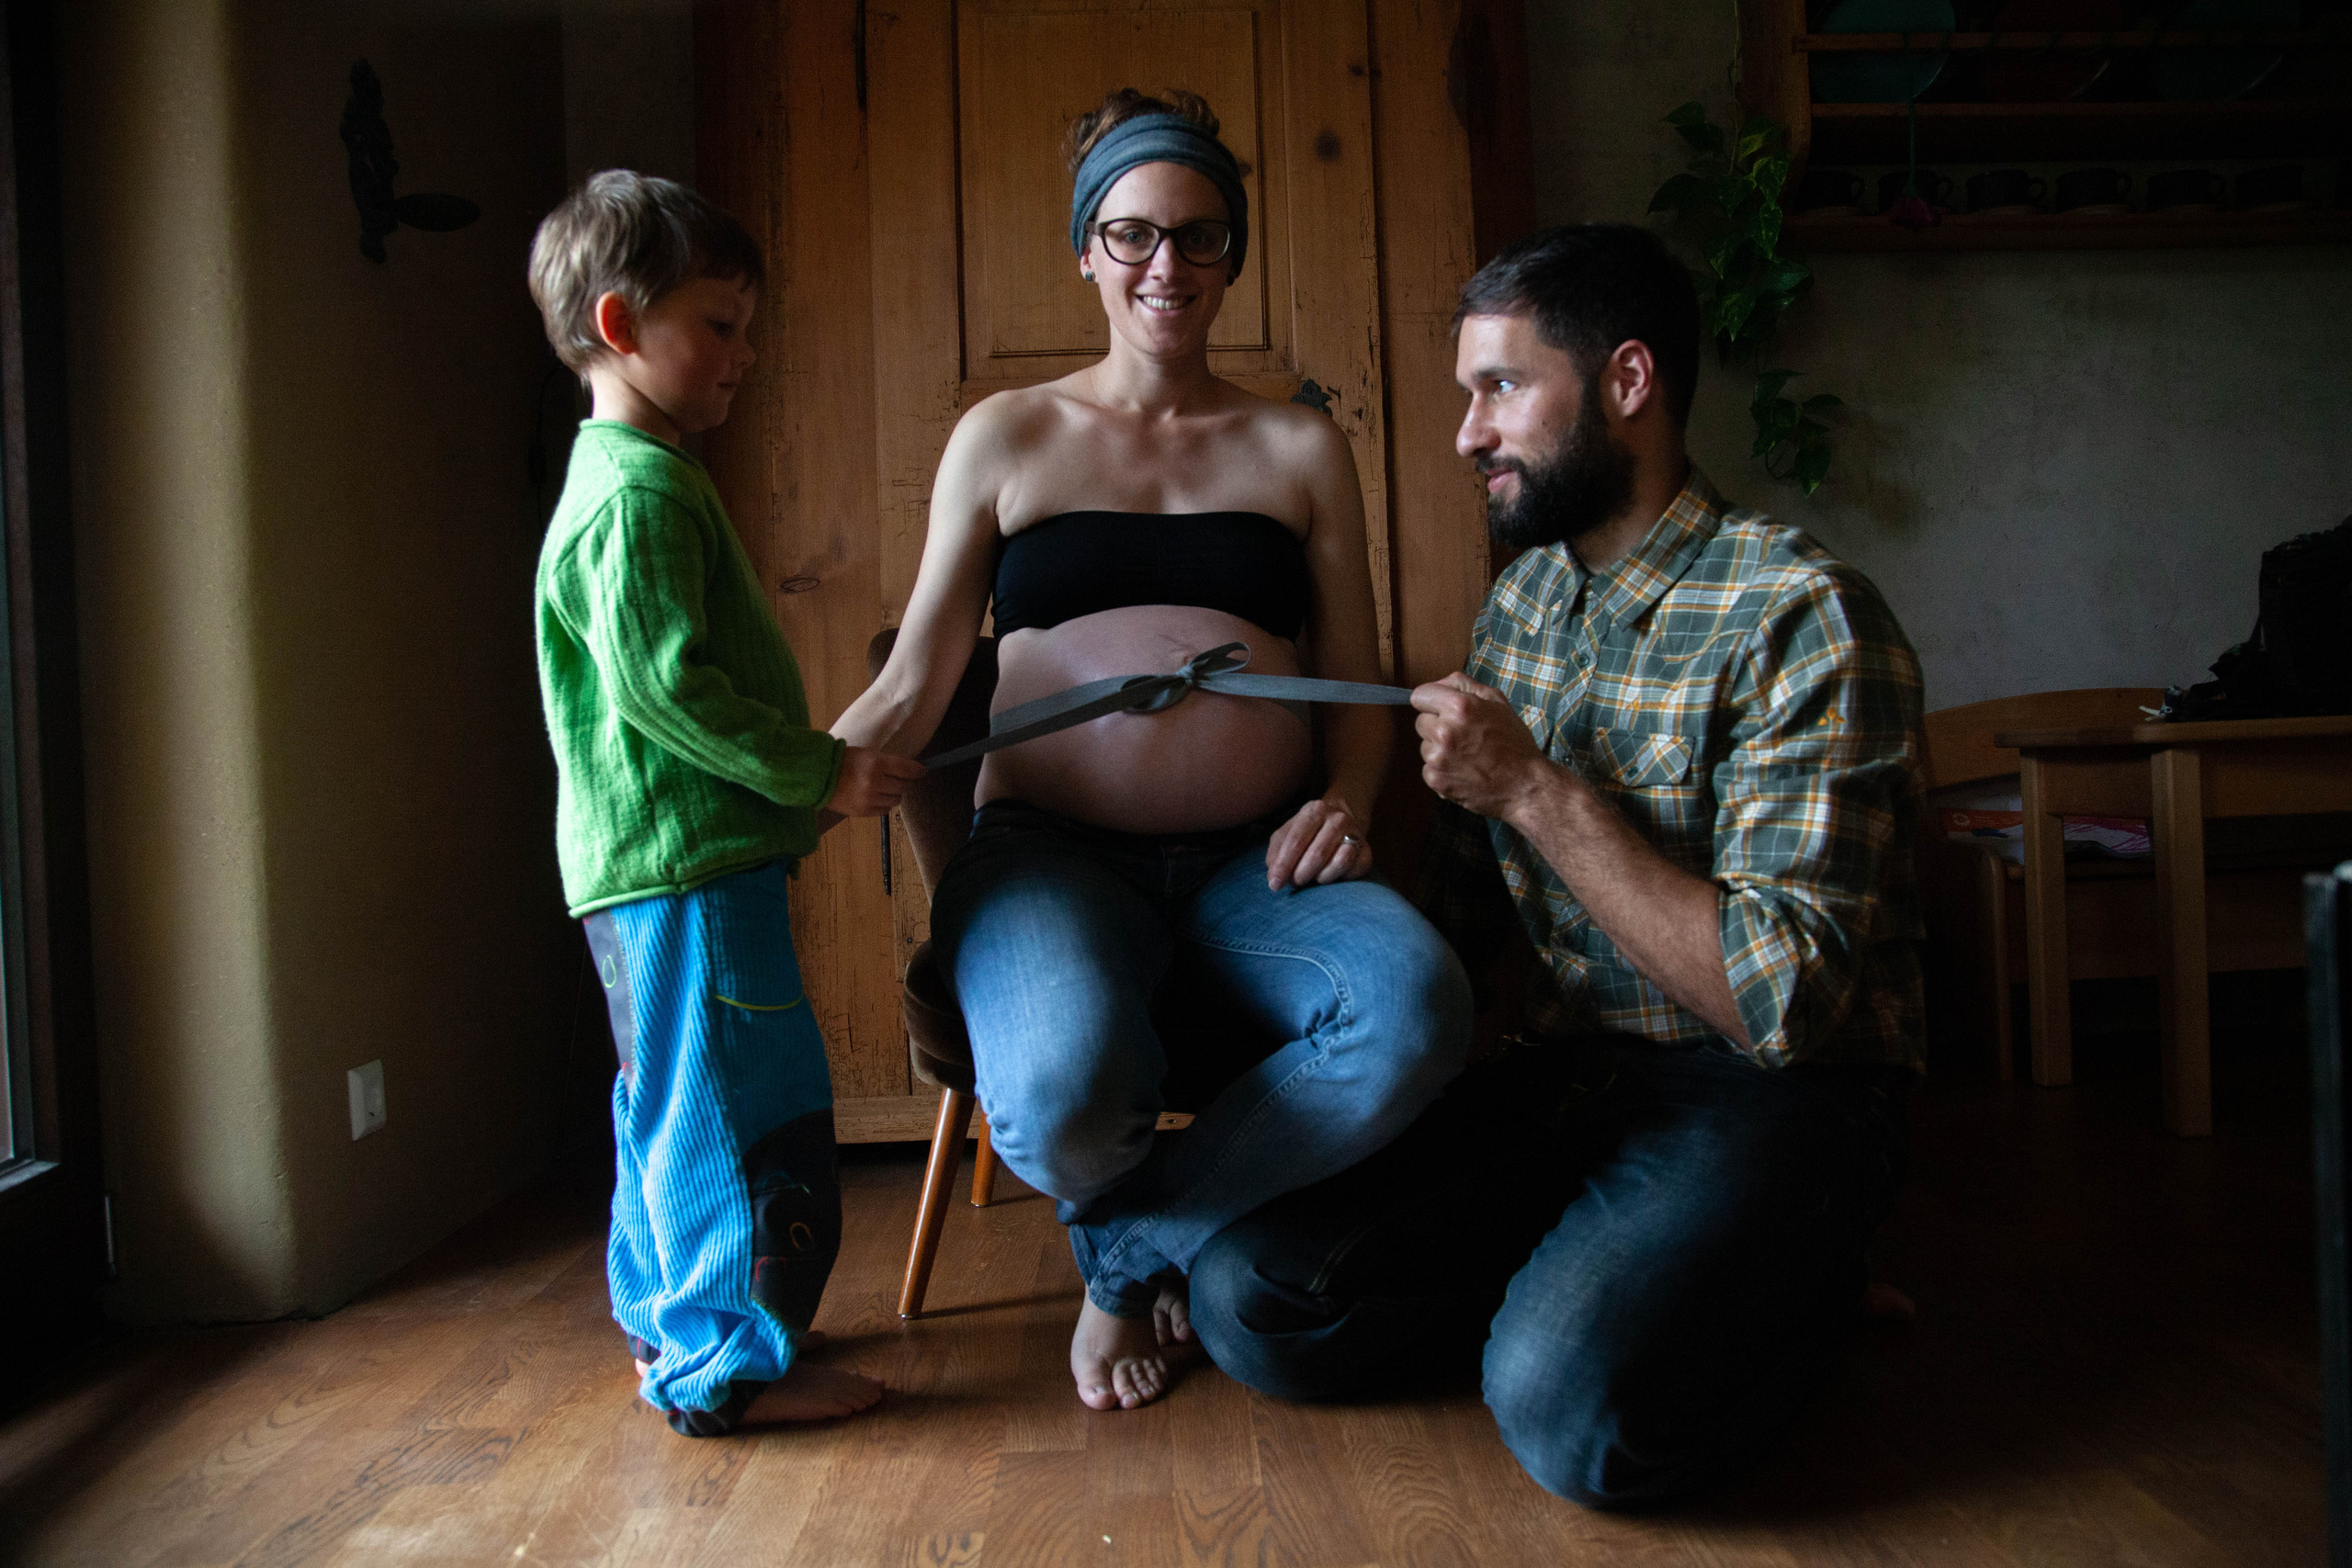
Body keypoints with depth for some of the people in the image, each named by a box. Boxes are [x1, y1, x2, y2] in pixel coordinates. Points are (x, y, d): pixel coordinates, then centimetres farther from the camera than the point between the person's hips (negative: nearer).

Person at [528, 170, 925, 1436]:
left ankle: (665, 1314, 35)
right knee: (740, 1109, -4)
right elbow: (665, 683, -24)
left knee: (673, 1099, 21)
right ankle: (727, 1362, 6)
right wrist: (817, 769, -17)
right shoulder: (641, 491, -15)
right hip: (688, 862, -11)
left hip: (648, 866, 11)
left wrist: (807, 761, 21)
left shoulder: (615, 480, 19)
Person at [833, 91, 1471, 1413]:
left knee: (1415, 1009, -32)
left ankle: (1134, 1248, -6)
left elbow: (1357, 684, 16)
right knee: (1061, 1099, -35)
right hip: (1052, 854, -1)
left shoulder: (1303, 449, 16)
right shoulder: (1008, 437, 12)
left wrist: (1344, 803, -6)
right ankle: (1181, 1229, 7)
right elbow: (917, 682, 8)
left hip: (1250, 864, 2)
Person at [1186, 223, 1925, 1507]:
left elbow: (1786, 1002, -22)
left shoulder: (1800, 615, -15)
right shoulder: (1522, 598, 9)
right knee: (1248, 1294, -13)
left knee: (1569, 1401, -31)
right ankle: (1591, 1285, 5)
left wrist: (1539, 791, -20)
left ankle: (1787, 1295, 0)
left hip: (1766, 1097, -5)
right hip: (1563, 1070, 6)